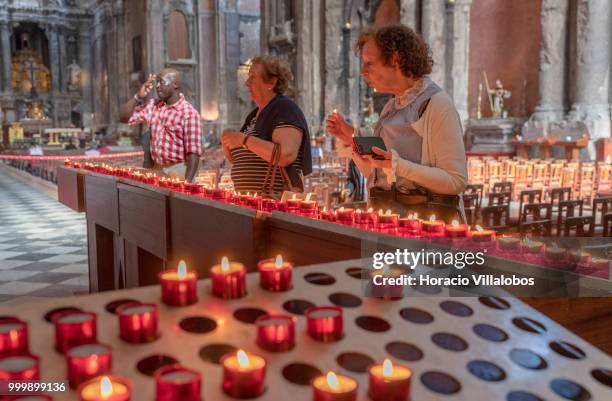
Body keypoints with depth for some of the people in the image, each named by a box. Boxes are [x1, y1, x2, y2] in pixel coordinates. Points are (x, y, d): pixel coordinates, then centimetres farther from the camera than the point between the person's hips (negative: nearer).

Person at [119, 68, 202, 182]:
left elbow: (194, 153, -18)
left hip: (179, 173, -6)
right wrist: (138, 96, -3)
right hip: (157, 171, 6)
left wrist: (187, 183, -26)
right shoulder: (153, 105, 8)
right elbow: (124, 117, 10)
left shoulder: (189, 113, -13)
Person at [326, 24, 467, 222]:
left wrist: (397, 165, -22)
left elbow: (456, 181, -16)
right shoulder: (390, 107, 14)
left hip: (423, 219, -7)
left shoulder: (436, 104, -9)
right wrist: (351, 139, 4)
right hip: (383, 216, 7)